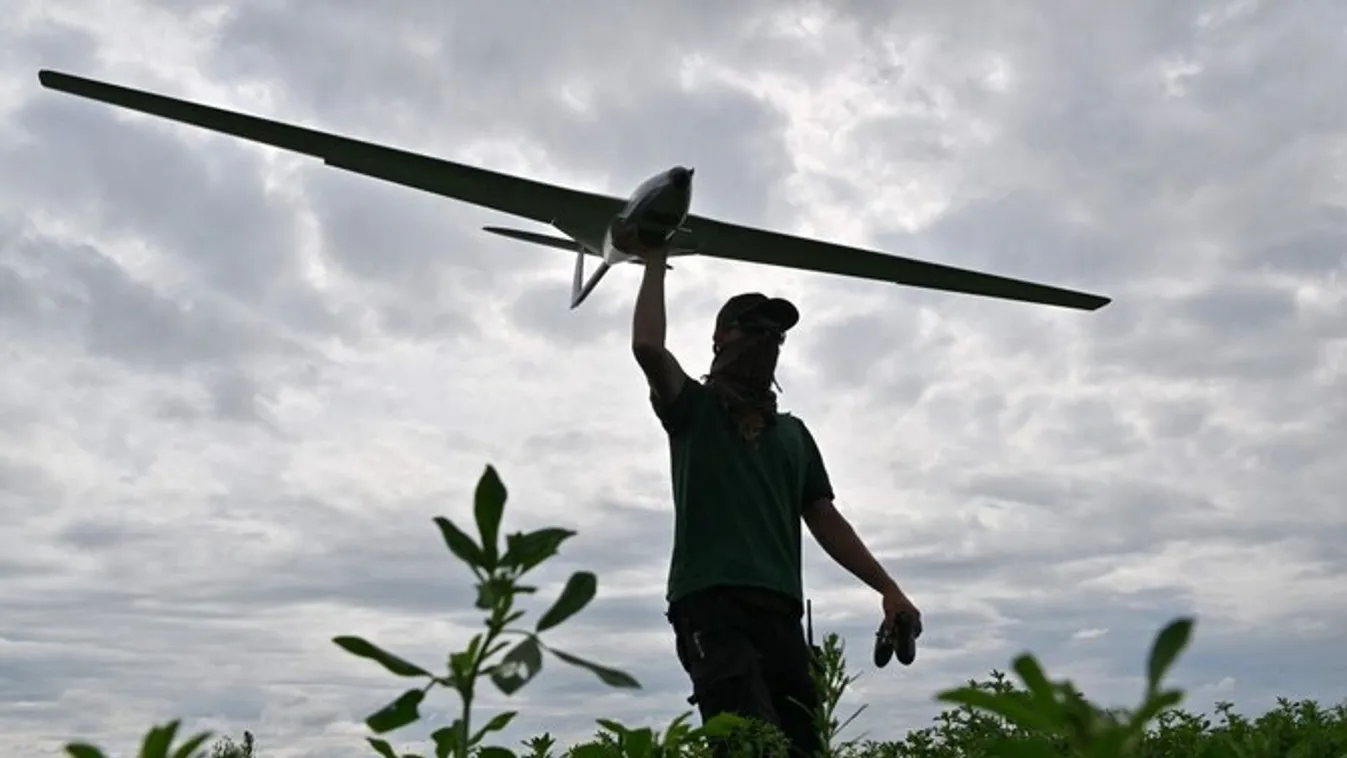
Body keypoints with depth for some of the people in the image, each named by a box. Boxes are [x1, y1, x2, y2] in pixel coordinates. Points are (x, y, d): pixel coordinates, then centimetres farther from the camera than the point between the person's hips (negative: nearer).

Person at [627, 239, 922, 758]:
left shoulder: (793, 432, 27)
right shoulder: (694, 407, 14)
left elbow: (826, 520, 22)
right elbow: (647, 347, -5)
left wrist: (888, 589, 12)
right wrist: (655, 264, 7)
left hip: (780, 607, 5)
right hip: (710, 601, -5)